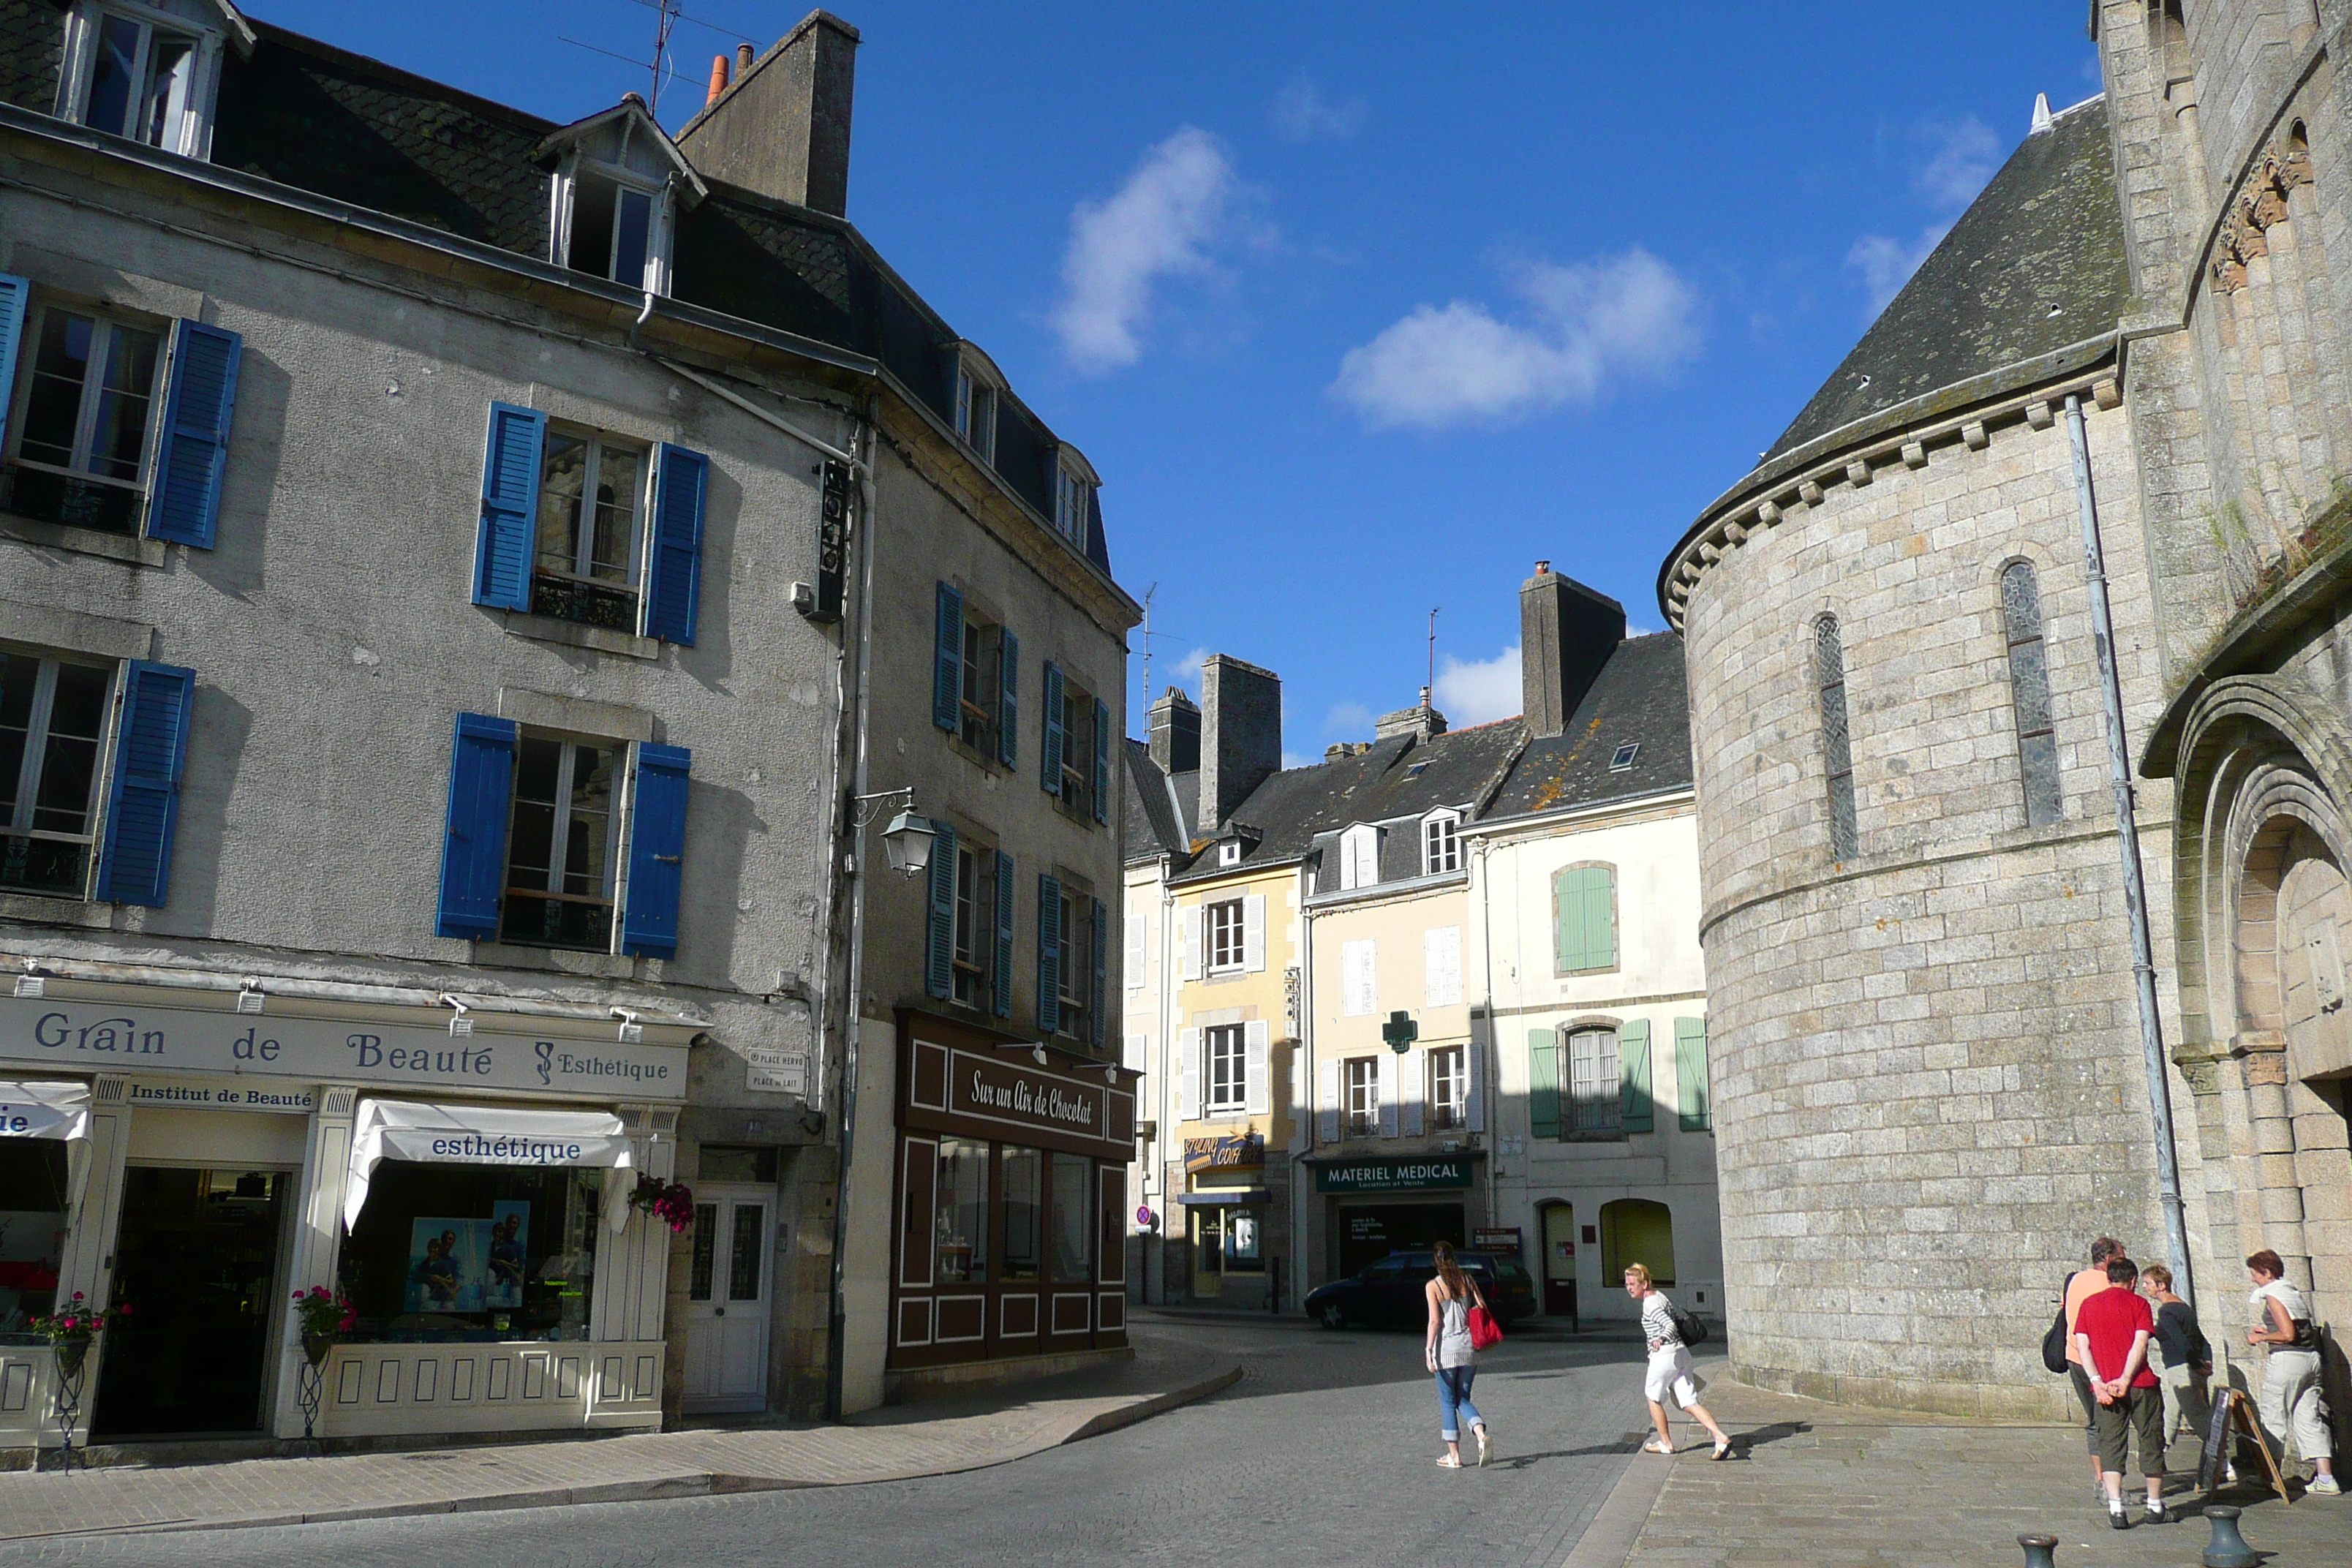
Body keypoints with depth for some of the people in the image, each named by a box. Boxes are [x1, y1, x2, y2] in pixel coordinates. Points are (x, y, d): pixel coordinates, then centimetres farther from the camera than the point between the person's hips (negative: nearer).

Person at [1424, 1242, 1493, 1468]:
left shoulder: (1433, 1286, -7)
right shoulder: (1467, 1281, 4)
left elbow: (1435, 1321, -13)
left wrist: (1428, 1349, -10)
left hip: (1446, 1348, -4)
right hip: (1469, 1348, 4)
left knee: (1448, 1402, 8)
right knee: (1463, 1399, 14)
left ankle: (1454, 1456, 10)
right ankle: (1481, 1436, -12)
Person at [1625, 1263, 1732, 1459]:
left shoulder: (1650, 1304, -12)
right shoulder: (1660, 1296, 16)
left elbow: (1670, 1325, -25)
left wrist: (1661, 1340, -43)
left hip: (1664, 1355, -8)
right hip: (1682, 1353, 9)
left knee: (1654, 1398, 14)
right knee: (1690, 1404, 4)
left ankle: (1666, 1443, 22)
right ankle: (1721, 1437, -11)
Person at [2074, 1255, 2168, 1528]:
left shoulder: (2089, 1304, 9)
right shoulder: (2138, 1303, 0)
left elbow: (2081, 1345, 0)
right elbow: (2140, 1344, -12)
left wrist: (2097, 1381, -6)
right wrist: (2125, 1380, -16)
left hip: (2104, 1388, 2)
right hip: (2141, 1385, -2)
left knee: (2110, 1446, 4)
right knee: (2151, 1443, 13)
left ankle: (2116, 1509, -7)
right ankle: (2155, 1507, 22)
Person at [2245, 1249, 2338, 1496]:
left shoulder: (2273, 1297, -12)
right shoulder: (2294, 1293, 16)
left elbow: (2288, 1335, -19)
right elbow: (2302, 1331, 20)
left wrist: (2261, 1337, -5)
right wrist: (2267, 1332, 20)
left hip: (2286, 1361, -9)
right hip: (2310, 1359, 9)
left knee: (2274, 1420, 1)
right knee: (2308, 1418, 9)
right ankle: (2325, 1478, 4)